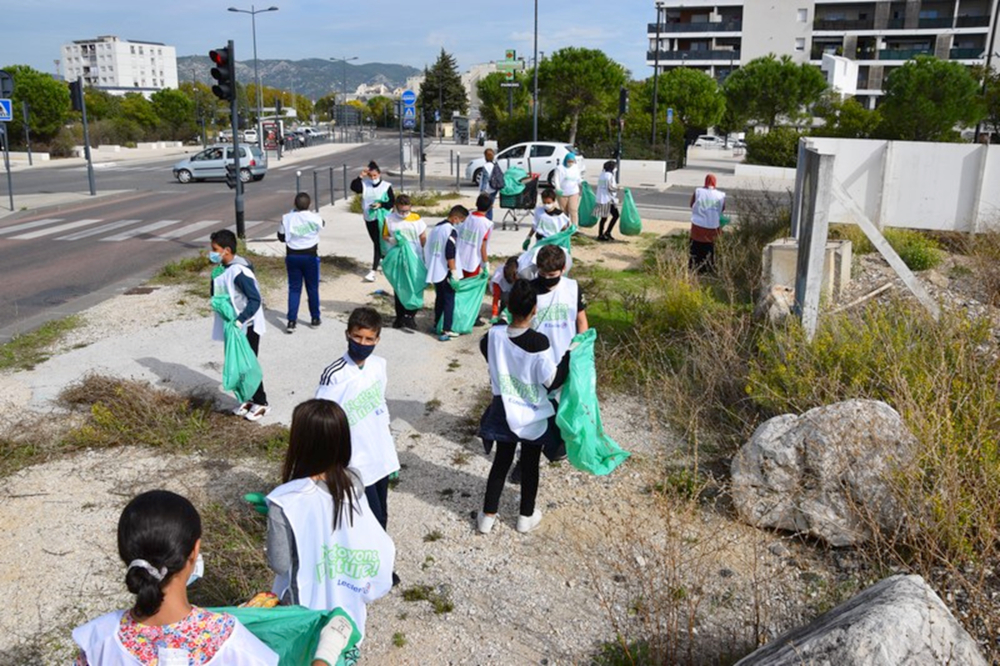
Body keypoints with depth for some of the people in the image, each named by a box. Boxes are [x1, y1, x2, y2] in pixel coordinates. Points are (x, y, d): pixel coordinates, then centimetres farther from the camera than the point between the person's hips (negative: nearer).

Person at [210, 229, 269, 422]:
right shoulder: (222, 270, 6)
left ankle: (260, 402, 15)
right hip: (233, 326, 9)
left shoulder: (240, 271, -22)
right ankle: (249, 399, 29)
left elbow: (255, 299, -25)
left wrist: (240, 320, -30)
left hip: (247, 327, -9)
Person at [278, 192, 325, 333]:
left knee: (294, 289, 7)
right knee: (312, 288, 12)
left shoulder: (287, 218, -7)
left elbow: (281, 237, 2)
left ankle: (291, 321, 0)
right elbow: (322, 224, 14)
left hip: (292, 256, 1)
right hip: (310, 256, -1)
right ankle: (315, 319, 22)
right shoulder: (314, 218, -10)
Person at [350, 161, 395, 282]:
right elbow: (353, 187, -17)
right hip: (369, 218, 5)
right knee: (377, 242, 17)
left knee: (378, 243, -8)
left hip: (381, 219, -5)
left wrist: (381, 205, -22)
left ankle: (373, 271, -9)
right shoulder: (364, 184, 1)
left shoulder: (386, 186, -7)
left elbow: (393, 202, -7)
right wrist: (361, 176, -25)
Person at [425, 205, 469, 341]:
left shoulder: (437, 227, 11)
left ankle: (436, 325, 32)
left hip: (435, 271, 8)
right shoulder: (451, 231, -16)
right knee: (449, 300, -2)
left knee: (439, 297, 21)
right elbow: (450, 254, -22)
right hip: (445, 272, -8)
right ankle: (446, 331, -5)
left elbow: (428, 248, 17)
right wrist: (454, 271, -17)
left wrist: (429, 264, 25)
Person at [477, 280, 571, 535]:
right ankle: (526, 516, 32)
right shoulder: (539, 342, -26)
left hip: (505, 412, 3)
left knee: (501, 462, 19)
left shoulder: (494, 335, -15)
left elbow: (485, 349, 9)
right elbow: (552, 380, -18)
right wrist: (569, 358, -6)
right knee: (530, 465, 17)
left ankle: (487, 516, 26)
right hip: (533, 415, -3)